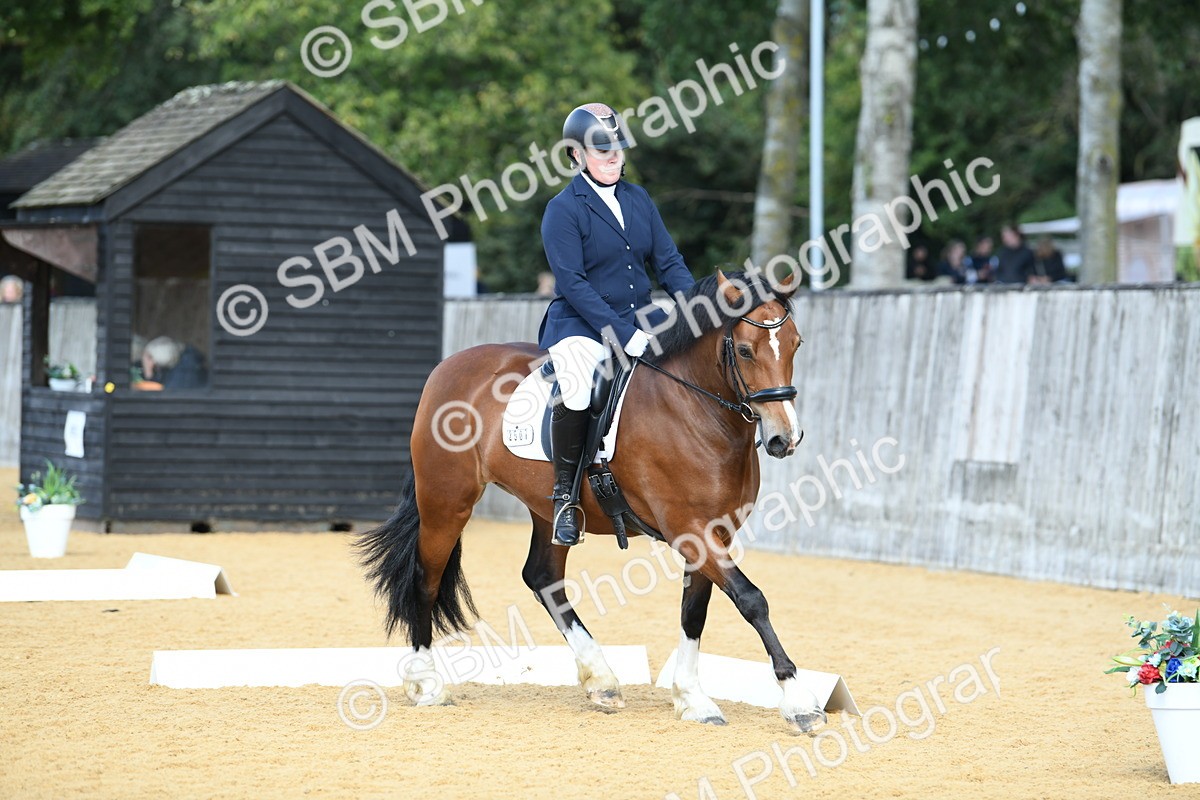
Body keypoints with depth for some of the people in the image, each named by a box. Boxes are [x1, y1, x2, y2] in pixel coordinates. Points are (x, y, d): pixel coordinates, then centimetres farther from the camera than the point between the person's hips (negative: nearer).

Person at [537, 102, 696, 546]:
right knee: (576, 391, -34)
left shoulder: (638, 199, 12)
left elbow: (669, 262, 10)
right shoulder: (564, 209, -7)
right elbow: (571, 283, -14)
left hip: (639, 322, 6)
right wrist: (623, 335, -22)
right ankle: (564, 493, -16)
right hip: (580, 326, -6)